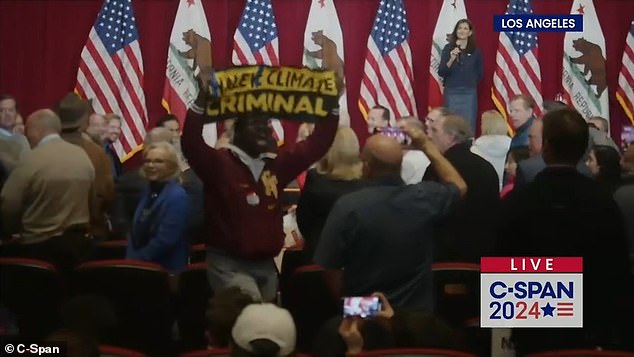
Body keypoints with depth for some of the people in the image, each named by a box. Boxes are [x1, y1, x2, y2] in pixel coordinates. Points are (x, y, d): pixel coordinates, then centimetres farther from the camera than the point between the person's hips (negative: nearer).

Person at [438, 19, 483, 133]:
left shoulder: (475, 51, 3)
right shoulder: (448, 48, 0)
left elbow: (479, 74, 12)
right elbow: (441, 72, -7)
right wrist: (451, 59, -20)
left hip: (469, 93, 1)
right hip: (451, 92, -1)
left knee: (468, 125, 0)